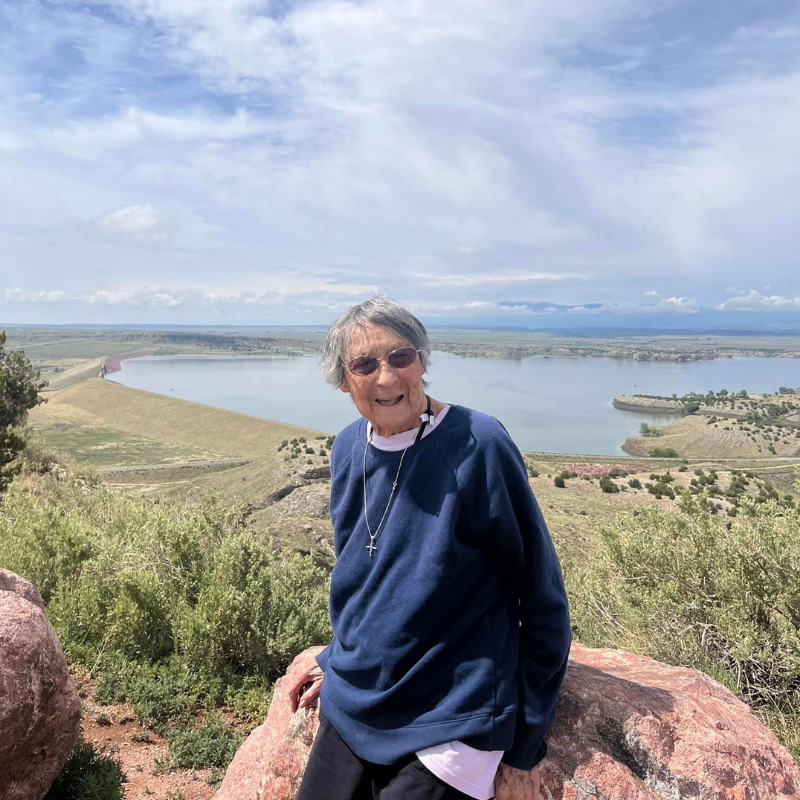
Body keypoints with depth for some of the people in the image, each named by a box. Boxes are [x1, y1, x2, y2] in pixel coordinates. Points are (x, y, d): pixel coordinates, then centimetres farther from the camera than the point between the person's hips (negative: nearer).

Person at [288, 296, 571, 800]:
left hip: (449, 726, -5)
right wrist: (337, 660, 12)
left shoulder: (478, 444, -19)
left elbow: (542, 597, -13)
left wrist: (523, 750, -8)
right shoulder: (349, 449, -1)